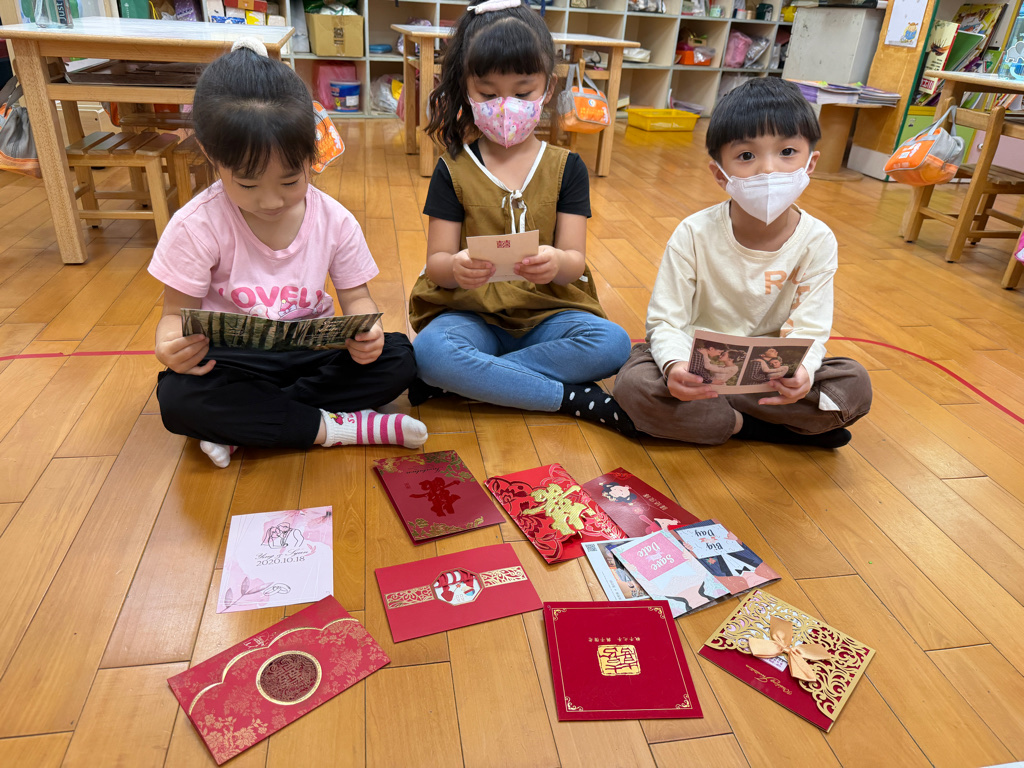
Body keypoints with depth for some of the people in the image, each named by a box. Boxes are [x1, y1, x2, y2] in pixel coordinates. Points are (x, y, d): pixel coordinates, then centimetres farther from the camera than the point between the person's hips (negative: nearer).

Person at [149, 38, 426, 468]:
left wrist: (363, 334, -27)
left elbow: (356, 298, -1)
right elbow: (177, 312, -9)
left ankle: (243, 423, -19)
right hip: (233, 362, -2)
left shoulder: (334, 221, -8)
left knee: (397, 358, -21)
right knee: (177, 397, -32)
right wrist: (169, 347, -34)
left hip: (312, 352, 3)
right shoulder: (197, 227, -14)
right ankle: (334, 428, -22)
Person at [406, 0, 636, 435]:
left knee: (612, 344, -28)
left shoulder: (566, 168, 5)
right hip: (470, 314, -1)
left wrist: (555, 263, -30)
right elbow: (435, 265, -3)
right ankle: (575, 398, -21)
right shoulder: (453, 170, 2)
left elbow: (574, 262, -4)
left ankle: (466, 381, -20)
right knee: (430, 351, -34)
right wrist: (457, 268, -29)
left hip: (547, 314, 2)